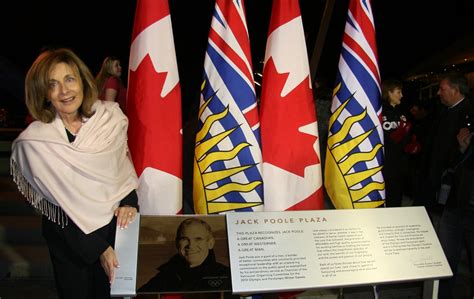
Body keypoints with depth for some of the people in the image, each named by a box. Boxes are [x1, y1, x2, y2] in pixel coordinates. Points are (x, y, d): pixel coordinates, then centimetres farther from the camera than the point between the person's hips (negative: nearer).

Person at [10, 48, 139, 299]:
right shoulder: (34, 141, -19)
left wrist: (129, 200, -10)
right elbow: (65, 200, -15)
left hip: (115, 222, 3)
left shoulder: (110, 116, -9)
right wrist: (99, 248, -13)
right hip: (69, 233, -3)